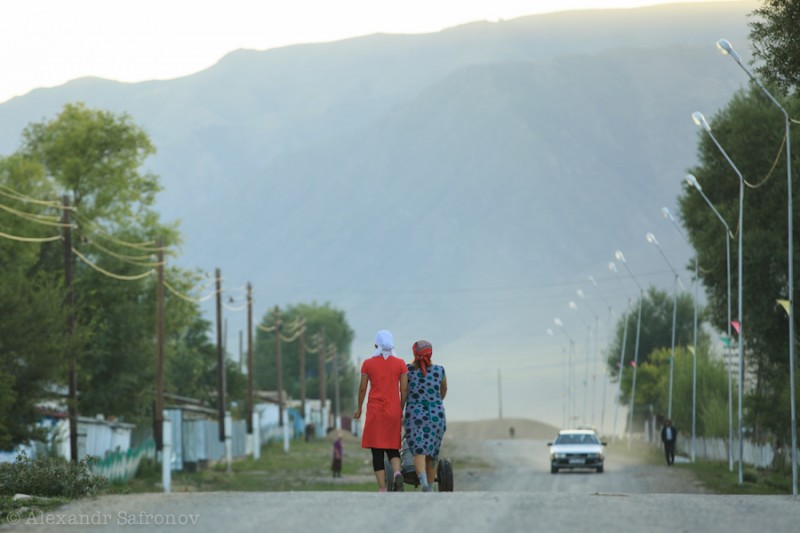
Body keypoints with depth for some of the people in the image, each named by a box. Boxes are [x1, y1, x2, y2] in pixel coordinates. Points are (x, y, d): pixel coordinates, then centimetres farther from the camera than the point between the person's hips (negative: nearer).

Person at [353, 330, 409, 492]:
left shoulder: (368, 363, -1)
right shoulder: (400, 364, 1)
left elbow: (362, 388, 2)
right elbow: (404, 389, 0)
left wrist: (359, 408, 15)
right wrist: (401, 410, 12)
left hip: (374, 410, -2)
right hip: (393, 410, 2)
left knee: (377, 451, 1)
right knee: (392, 447, 15)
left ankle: (382, 490, -6)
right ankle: (397, 473, -16)